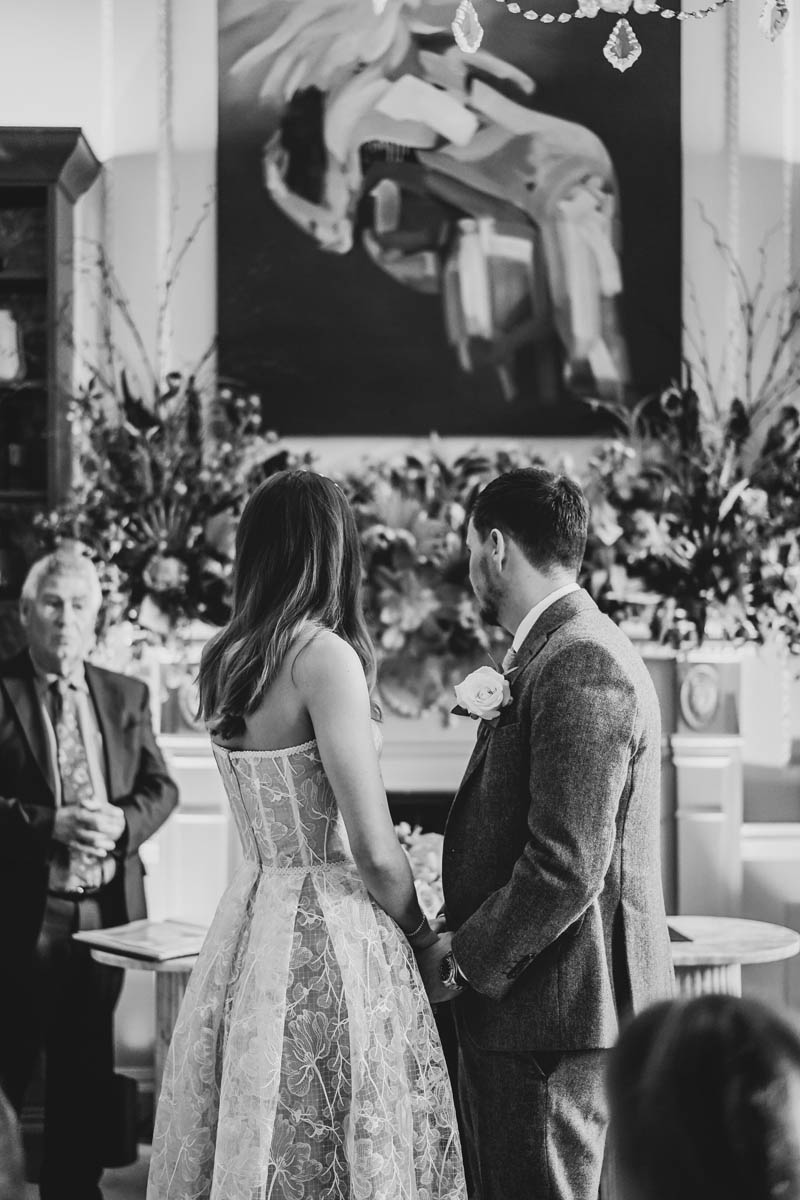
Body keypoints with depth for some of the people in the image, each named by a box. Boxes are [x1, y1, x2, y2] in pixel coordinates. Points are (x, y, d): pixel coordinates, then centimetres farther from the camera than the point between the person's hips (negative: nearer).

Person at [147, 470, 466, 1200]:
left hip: (251, 917, 8)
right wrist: (423, 936, 1)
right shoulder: (324, 655, -15)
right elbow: (373, 850, -16)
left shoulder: (226, 661, 8)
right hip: (328, 932, -8)